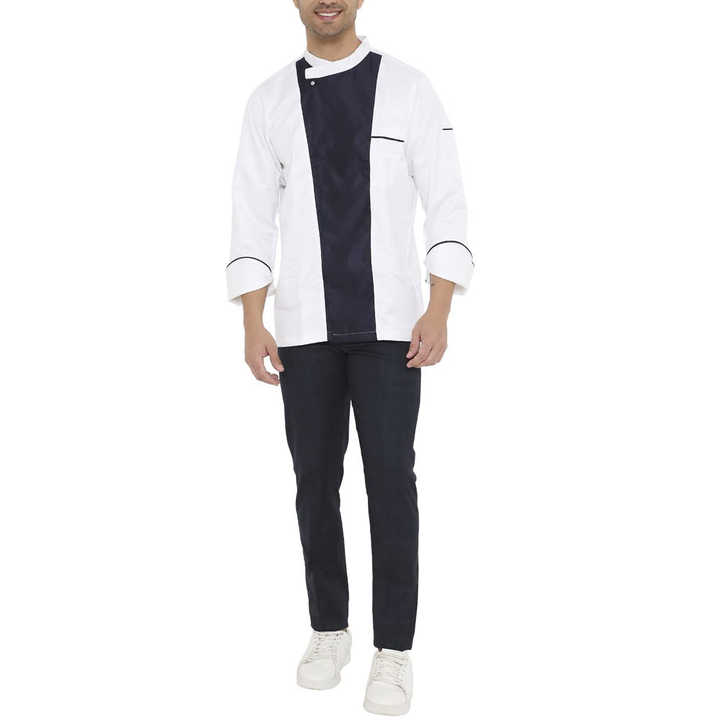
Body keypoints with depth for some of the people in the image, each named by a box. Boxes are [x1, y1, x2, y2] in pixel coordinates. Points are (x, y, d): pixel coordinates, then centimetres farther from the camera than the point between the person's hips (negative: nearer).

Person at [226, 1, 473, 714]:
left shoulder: (408, 88, 2)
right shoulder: (270, 100, 8)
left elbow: (447, 206, -1)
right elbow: (253, 220, 5)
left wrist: (439, 314, -11)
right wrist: (252, 326, -3)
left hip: (390, 326, -2)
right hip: (305, 329, 2)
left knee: (390, 479, -3)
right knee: (316, 480, 8)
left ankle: (394, 648, 10)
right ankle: (329, 629, 25)